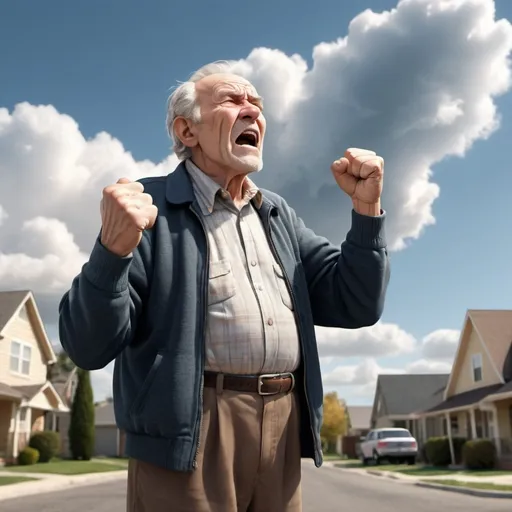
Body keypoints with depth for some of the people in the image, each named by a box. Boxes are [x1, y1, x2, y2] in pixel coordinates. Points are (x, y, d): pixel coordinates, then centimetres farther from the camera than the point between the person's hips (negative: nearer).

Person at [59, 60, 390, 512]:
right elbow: (88, 346, -7)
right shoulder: (149, 208, -2)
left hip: (283, 432, 5)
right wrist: (113, 249, -24)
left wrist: (366, 208, -2)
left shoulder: (278, 215, 15)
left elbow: (355, 306, 10)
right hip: (187, 435, -5)